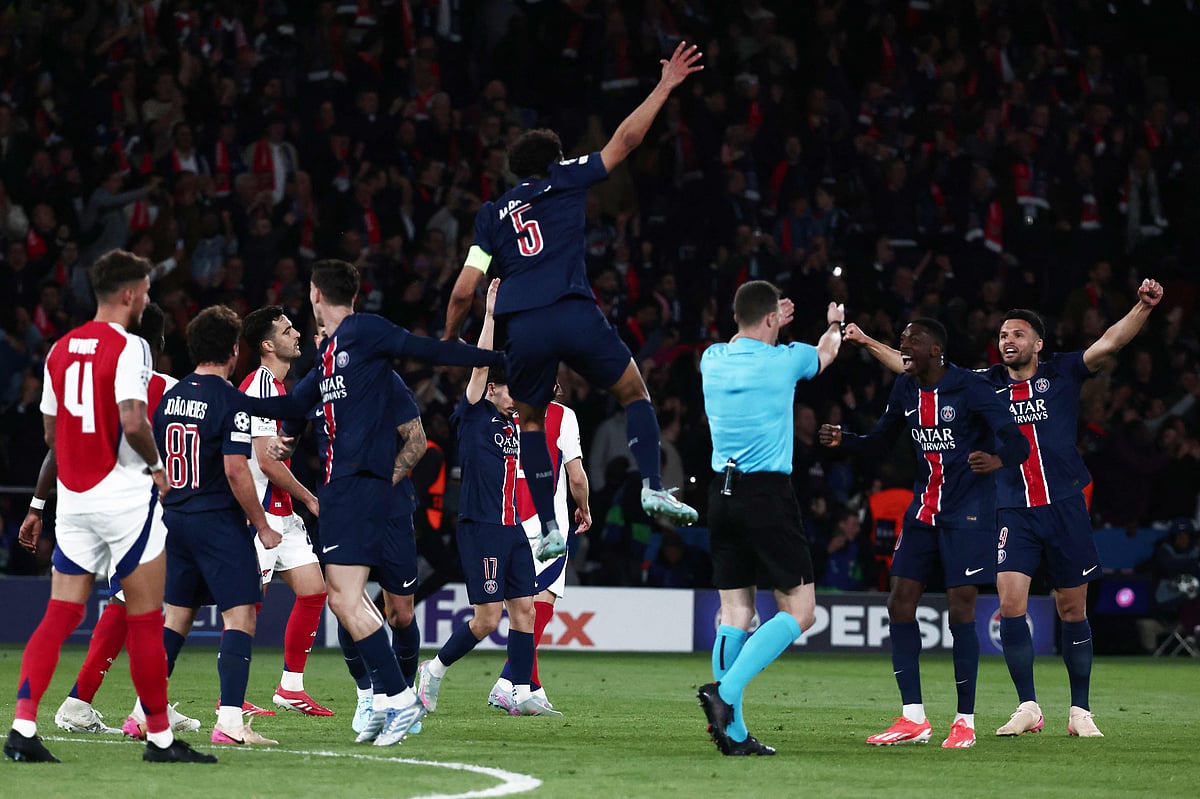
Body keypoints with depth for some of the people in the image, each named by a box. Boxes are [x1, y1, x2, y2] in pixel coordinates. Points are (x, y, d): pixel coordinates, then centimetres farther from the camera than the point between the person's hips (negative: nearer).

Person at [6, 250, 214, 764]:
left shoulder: (60, 349, 11)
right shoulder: (127, 347, -11)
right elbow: (133, 422, -23)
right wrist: (156, 465, -6)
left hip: (73, 498, 7)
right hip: (123, 495, -7)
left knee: (60, 615, 4)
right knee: (145, 620, 1)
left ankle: (23, 727, -8)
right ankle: (160, 737, 6)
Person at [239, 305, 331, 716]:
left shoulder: (276, 385, 17)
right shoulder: (260, 386, -16)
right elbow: (266, 459, -20)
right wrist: (308, 497, -10)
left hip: (282, 512, 10)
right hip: (260, 511, -10)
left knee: (313, 591, 7)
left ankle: (291, 688, 12)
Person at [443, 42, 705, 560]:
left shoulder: (492, 214, 21)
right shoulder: (566, 182, 16)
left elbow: (464, 291, 15)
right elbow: (625, 140, 15)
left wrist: (447, 342, 29)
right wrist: (665, 86, 22)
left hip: (522, 329, 2)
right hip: (575, 314, -2)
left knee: (530, 422, 20)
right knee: (634, 392, 17)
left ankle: (550, 528, 10)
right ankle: (653, 488, -4)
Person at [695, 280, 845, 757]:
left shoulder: (713, 359, 6)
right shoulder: (784, 360, -5)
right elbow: (826, 351, 20)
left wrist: (768, 326, 48)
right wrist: (834, 324, 42)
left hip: (722, 493, 6)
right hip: (767, 494, -6)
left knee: (735, 612, 6)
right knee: (799, 610, -1)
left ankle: (733, 732, 1)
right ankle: (727, 690, -20)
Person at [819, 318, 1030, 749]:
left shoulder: (970, 387, -14)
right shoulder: (906, 389, 6)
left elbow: (1016, 442, -19)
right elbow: (879, 440, 18)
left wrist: (997, 459, -42)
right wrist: (842, 439, -2)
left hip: (967, 512, -7)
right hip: (923, 510, 7)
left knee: (961, 609, -9)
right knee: (899, 603, 0)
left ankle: (965, 721, 1)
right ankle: (913, 718, 6)